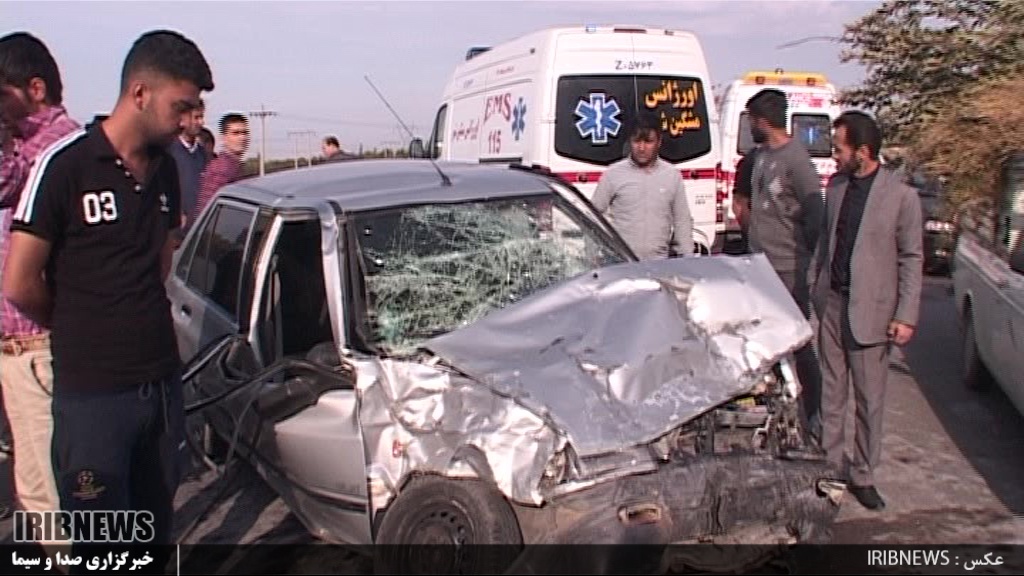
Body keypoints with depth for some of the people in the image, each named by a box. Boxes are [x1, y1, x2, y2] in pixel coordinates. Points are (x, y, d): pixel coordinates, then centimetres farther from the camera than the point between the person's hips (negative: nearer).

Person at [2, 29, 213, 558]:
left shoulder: (165, 168, 7)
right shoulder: (65, 164, -12)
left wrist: (144, 321, 9)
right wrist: (79, 329, 6)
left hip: (163, 381, 6)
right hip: (92, 392, -5)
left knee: (156, 531, 16)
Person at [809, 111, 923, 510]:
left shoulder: (901, 196, -9)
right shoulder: (836, 185, 7)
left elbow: (911, 259, -7)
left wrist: (906, 317, -10)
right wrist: (814, 285, 12)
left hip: (871, 310, -4)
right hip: (831, 304, 5)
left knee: (869, 400, 6)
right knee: (831, 394, 12)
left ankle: (863, 476, 19)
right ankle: (830, 466, 24)